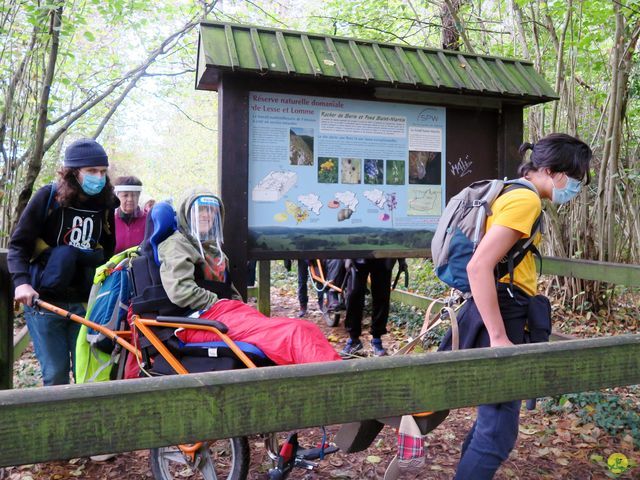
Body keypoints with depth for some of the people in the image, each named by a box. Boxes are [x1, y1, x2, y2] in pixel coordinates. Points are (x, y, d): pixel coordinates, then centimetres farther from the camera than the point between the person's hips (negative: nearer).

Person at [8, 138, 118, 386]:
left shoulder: (105, 203, 4)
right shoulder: (48, 196, -5)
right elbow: (18, 245, -4)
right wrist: (21, 281, -20)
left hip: (85, 302, 2)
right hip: (44, 300, -2)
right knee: (56, 374, 1)